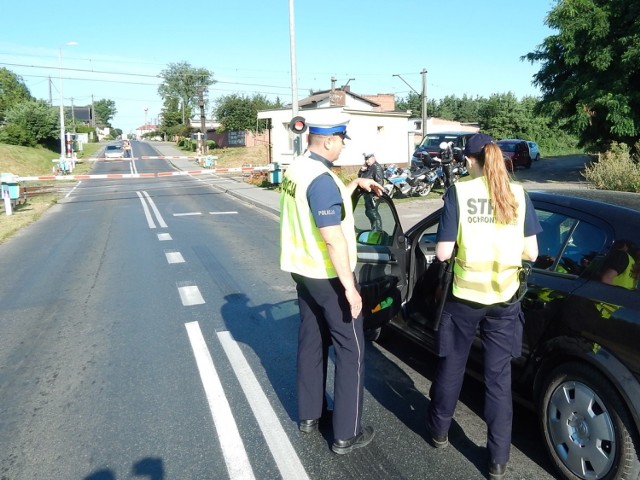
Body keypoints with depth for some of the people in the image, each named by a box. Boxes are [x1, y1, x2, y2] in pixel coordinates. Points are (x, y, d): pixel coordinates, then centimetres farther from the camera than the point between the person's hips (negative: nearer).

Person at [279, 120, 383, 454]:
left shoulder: (295, 170, 6)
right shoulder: (321, 178, -23)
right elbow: (333, 239, -25)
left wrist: (356, 184, 18)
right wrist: (350, 287, -21)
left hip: (302, 270, 9)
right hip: (328, 276, -9)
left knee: (311, 342, 19)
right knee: (351, 351, 3)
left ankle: (309, 415, 32)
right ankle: (346, 434, 12)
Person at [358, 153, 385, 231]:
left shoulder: (377, 167, -15)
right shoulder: (368, 167, 14)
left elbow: (380, 181, -22)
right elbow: (360, 176, 20)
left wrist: (376, 194, -27)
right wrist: (361, 170, -1)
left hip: (373, 194, -10)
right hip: (367, 194, 10)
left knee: (373, 212, -9)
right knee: (368, 212, 17)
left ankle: (377, 231, -3)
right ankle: (374, 229, 29)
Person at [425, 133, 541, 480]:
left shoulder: (458, 193, -9)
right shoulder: (519, 195, -1)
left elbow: (443, 252, -10)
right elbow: (531, 253, 1)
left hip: (465, 296, -2)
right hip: (504, 299, 2)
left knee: (451, 366, 18)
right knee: (499, 376, 12)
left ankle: (439, 430, 38)